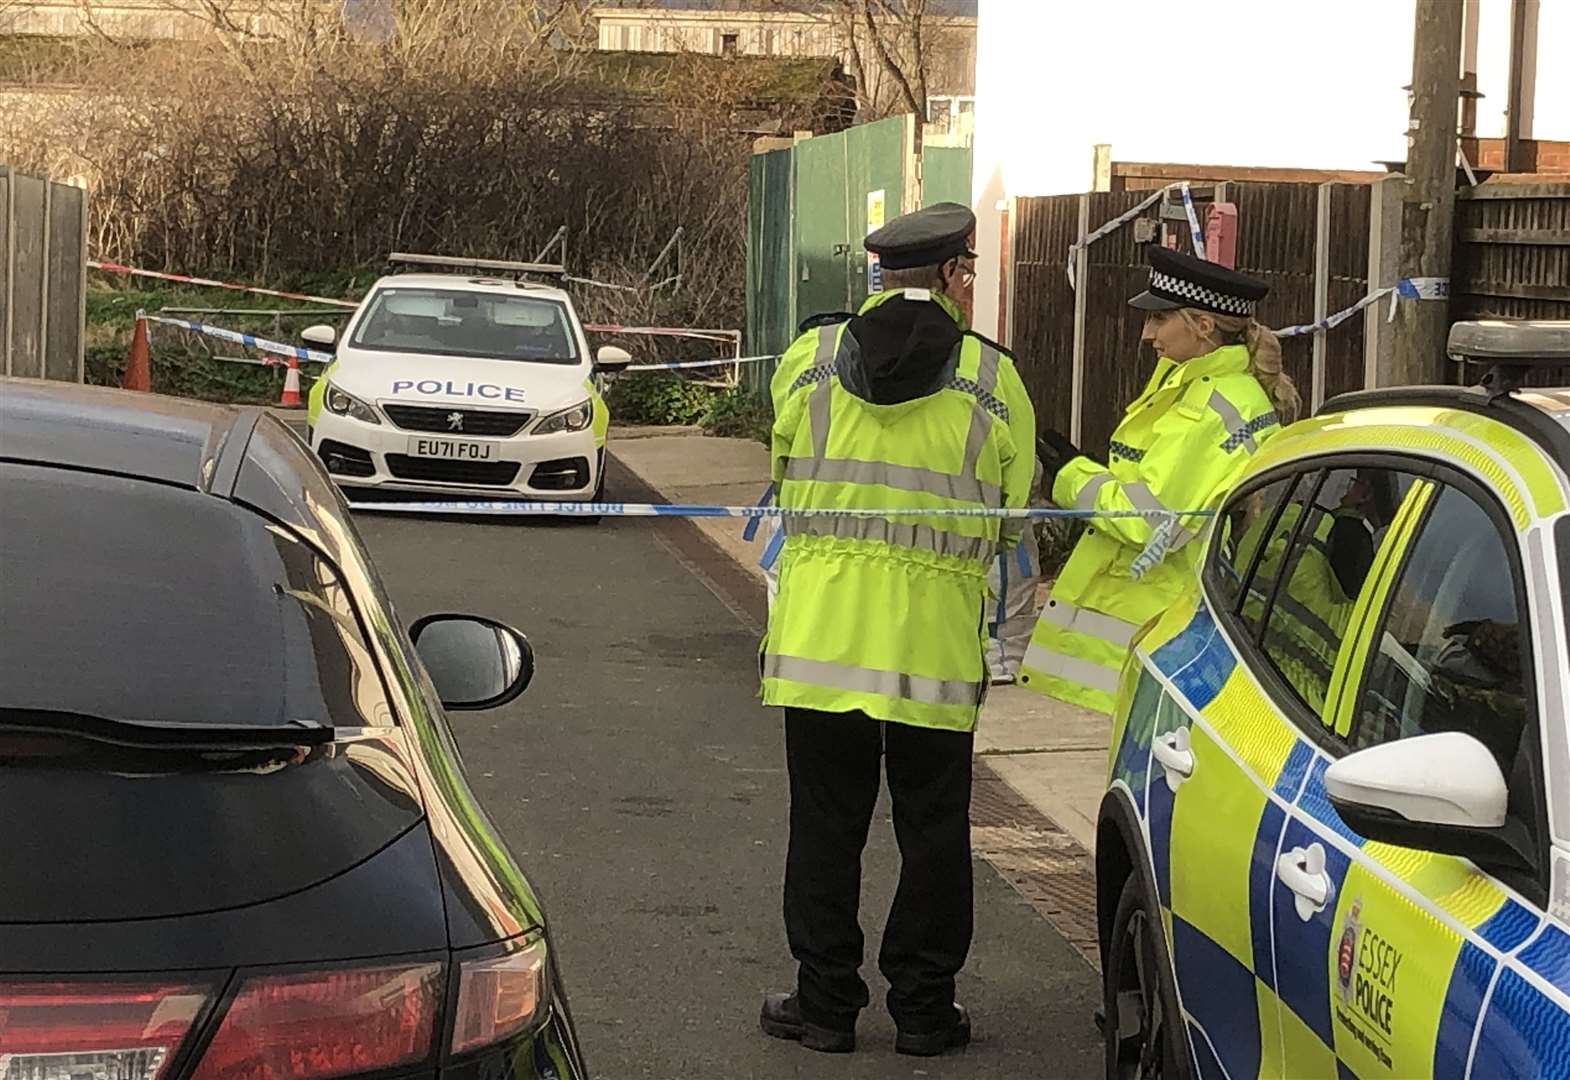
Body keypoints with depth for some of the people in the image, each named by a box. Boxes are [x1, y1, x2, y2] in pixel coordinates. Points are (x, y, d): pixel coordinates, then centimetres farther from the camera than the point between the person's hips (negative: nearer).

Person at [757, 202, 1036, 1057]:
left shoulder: (807, 359, 1)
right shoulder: (993, 379, -4)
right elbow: (1013, 513, 4)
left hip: (819, 625, 1)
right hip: (936, 631, -1)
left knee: (826, 822, 9)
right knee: (932, 828, 10)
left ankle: (825, 1002, 14)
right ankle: (923, 1008, 16)